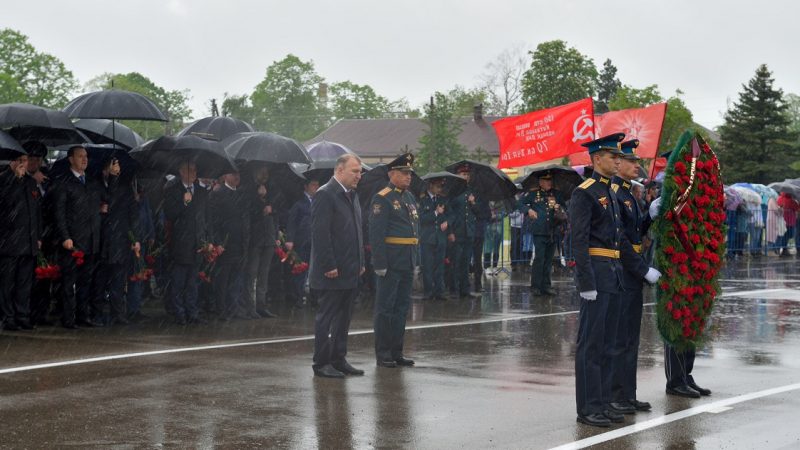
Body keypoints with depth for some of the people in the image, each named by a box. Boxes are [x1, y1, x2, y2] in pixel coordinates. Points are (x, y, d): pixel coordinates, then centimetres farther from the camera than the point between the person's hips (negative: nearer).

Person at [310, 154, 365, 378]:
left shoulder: (352, 195, 15)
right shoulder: (325, 195, -13)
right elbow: (320, 234, -18)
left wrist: (360, 262, 15)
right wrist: (329, 266, -20)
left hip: (350, 270, 9)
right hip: (333, 272, -9)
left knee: (344, 317, 13)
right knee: (326, 317, -1)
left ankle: (338, 359, 21)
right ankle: (321, 363, 6)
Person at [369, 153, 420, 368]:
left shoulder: (410, 197, 16)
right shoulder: (382, 199, -9)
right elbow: (376, 234, -15)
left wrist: (416, 261, 15)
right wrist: (380, 263, -19)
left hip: (407, 263, 8)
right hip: (391, 262, -8)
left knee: (402, 307, 12)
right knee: (385, 308, -1)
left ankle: (396, 352, 19)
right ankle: (383, 354, 5)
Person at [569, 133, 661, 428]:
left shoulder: (610, 193, 18)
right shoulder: (584, 193, -9)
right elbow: (579, 240, -16)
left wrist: (644, 270, 17)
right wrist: (586, 282, -21)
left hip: (614, 272, 9)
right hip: (596, 271, -9)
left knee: (606, 341, 11)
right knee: (591, 342, -5)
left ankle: (602, 403, 16)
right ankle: (588, 408, 0)